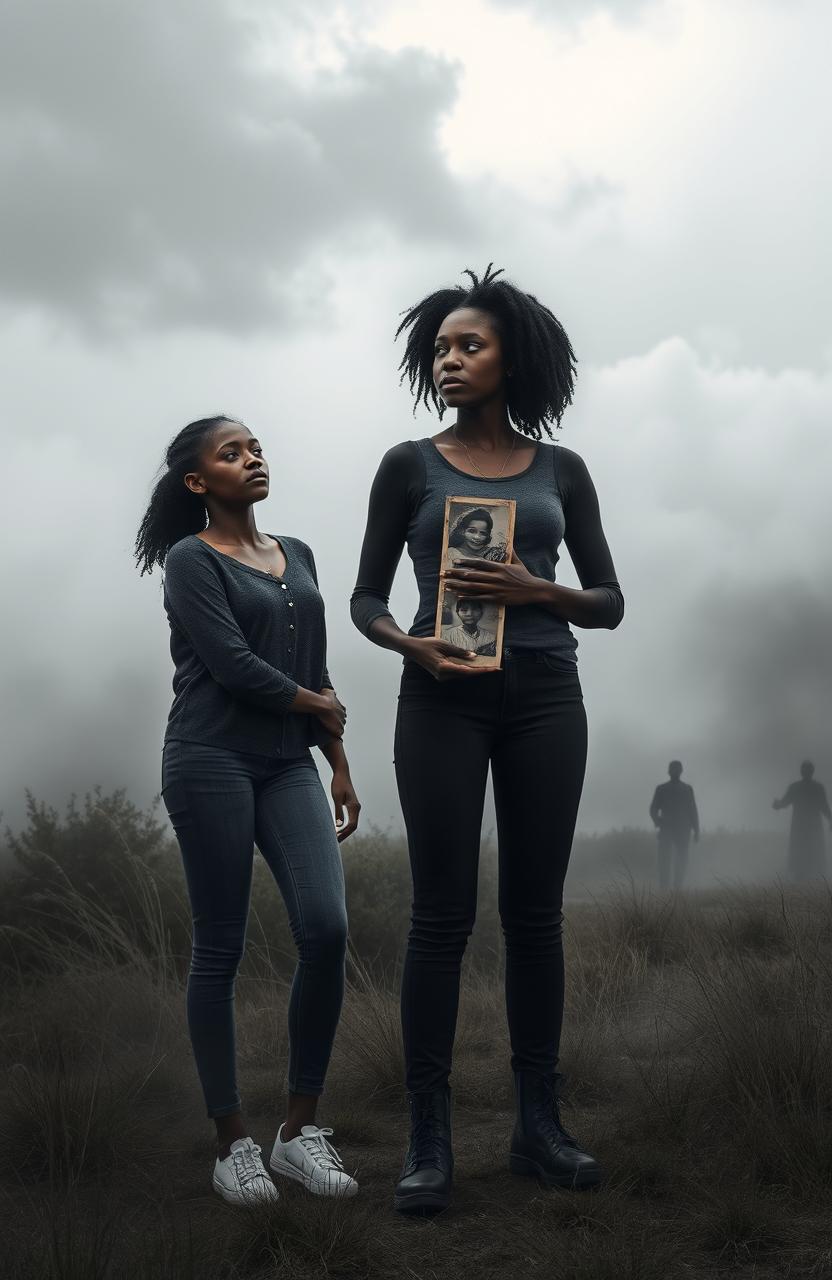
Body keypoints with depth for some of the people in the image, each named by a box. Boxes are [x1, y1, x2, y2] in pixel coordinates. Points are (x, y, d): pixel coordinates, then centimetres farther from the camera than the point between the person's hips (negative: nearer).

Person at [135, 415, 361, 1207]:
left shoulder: (296, 556, 17)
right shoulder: (191, 561, -2)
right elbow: (233, 664, -13)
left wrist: (340, 765, 16)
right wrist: (320, 706, 0)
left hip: (289, 765, 5)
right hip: (212, 761, -5)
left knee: (326, 930, -10)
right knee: (220, 949, -1)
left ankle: (300, 1129, 2)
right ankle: (232, 1140, 10)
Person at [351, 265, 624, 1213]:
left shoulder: (562, 471, 10)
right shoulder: (410, 466, 6)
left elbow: (608, 602, 9)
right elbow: (365, 599, 5)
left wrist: (535, 590, -11)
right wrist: (409, 645, -16)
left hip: (543, 697, 2)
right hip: (443, 699, -2)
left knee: (534, 911, 4)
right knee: (442, 913, -4)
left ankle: (538, 1125, 13)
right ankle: (428, 1139, 2)